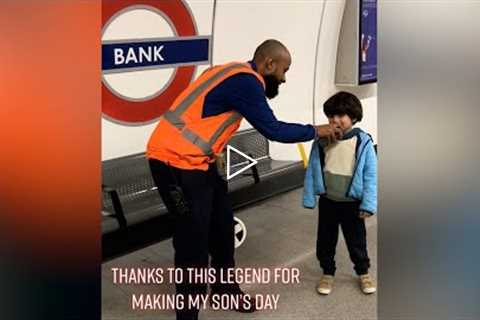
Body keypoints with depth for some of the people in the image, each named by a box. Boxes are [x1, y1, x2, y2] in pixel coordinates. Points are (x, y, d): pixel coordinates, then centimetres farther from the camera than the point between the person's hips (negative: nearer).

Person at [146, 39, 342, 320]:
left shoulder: (237, 75, 14)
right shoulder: (245, 82, -17)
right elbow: (273, 130, -15)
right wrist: (316, 131, -2)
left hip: (193, 160, 10)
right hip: (177, 162, -10)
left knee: (222, 223, 19)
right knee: (193, 242, -3)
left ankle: (225, 287, 39)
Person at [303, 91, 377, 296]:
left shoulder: (363, 142, -13)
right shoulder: (321, 141, -7)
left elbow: (370, 175, -10)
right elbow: (312, 170, -1)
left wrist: (368, 205, -12)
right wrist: (309, 198, -1)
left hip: (352, 204, -2)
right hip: (327, 202, 2)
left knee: (357, 242, 15)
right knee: (325, 241, 16)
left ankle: (363, 273, 38)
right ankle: (327, 273, 37)